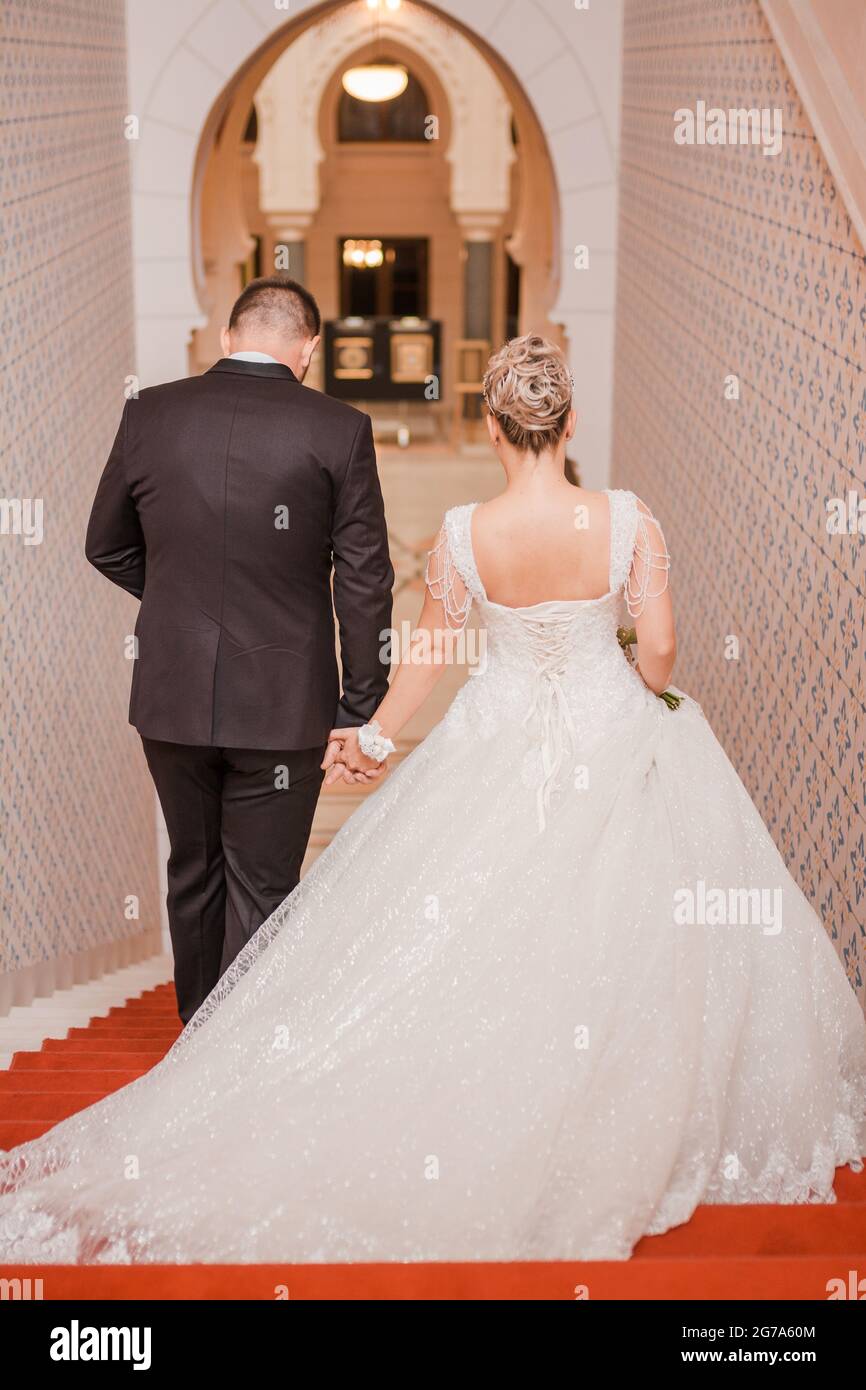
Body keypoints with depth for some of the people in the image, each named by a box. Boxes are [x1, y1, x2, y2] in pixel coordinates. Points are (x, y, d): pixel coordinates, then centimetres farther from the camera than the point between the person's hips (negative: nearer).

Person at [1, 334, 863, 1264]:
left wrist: (372, 736, 14)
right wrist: (646, 698, 11)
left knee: (464, 937, 13)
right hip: (612, 737, 0)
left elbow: (427, 656, -2)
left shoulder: (462, 534, -12)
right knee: (624, 936, 15)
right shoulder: (628, 522, -15)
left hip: (499, 749, 0)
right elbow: (658, 648, -13)